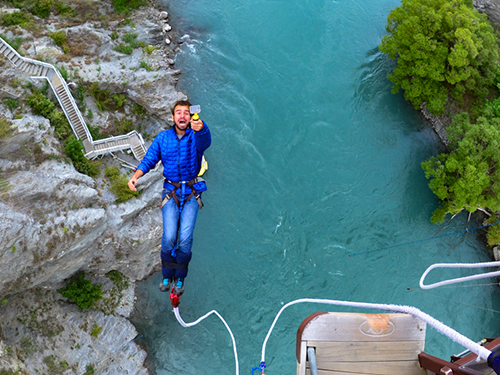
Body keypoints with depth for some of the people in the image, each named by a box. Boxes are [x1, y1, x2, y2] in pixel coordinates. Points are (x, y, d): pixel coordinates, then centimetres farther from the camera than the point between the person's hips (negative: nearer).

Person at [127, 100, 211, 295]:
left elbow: (205, 140, -30)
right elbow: (149, 159, 5)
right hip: (171, 191, 1)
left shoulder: (196, 137, -5)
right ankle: (167, 276, 12)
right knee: (169, 237, -11)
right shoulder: (163, 137, 5)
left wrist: (200, 128, -55)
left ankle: (180, 278, 12)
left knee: (185, 238, -10)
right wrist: (135, 176, -16)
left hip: (191, 193, -1)